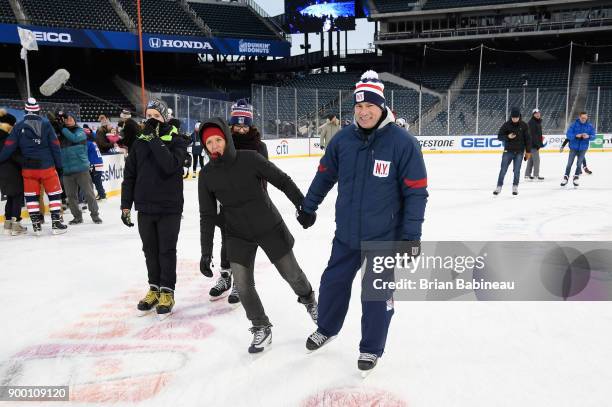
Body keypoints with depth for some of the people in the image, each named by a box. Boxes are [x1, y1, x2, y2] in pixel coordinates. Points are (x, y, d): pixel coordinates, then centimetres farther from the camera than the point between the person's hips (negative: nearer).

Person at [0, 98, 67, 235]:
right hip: (47, 166, -1)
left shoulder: (18, 126, 2)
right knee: (54, 194, 7)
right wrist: (59, 165, 3)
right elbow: (55, 146, -3)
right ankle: (56, 223, 5)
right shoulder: (46, 124, -1)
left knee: (31, 196, 11)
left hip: (28, 168, 2)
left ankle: (36, 225, 12)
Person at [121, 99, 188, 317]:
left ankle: (167, 292, 16)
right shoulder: (139, 143, 6)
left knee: (167, 250, 4)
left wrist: (154, 139, -22)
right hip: (145, 207, 4)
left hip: (169, 207, -4)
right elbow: (129, 176, 9)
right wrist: (126, 206, 6)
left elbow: (170, 165, -24)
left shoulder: (177, 141, -5)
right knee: (150, 250, 12)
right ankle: (154, 289, 27)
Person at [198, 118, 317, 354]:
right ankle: (261, 329, 19)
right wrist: (206, 252, -3)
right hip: (238, 236, 2)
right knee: (243, 285, -3)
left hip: (270, 227, -2)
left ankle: (308, 299, 45)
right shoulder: (206, 175, -7)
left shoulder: (249, 159, -17)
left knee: (291, 274, 11)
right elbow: (207, 215, -2)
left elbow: (282, 180, -10)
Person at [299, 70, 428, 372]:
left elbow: (416, 192, -12)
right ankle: (326, 328, 44)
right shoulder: (342, 139, -4)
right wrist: (308, 207, 16)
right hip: (346, 233, 4)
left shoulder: (403, 143, -15)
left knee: (377, 295, 9)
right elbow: (325, 175, 10)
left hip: (385, 237, -3)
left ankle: (371, 348, 32)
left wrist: (411, 234, -14)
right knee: (333, 282, 16)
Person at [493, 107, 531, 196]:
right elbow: (499, 137, -2)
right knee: (503, 170, -1)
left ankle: (515, 187, 16)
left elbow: (527, 139, 3)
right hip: (508, 151, 0)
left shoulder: (523, 125, -1)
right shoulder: (506, 125, -4)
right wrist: (507, 137, -22)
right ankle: (499, 187, 8)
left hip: (519, 152, 1)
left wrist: (528, 151, 2)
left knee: (517, 171, 2)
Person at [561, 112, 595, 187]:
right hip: (573, 147, -1)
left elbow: (593, 136, -3)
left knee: (579, 164, 5)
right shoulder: (574, 125, -8)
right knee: (569, 163, 2)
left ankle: (576, 178, 19)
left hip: (583, 148, 1)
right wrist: (576, 135, -29)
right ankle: (566, 178, 14)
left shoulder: (590, 126, -2)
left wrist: (588, 136, -24)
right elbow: (568, 134, -13)